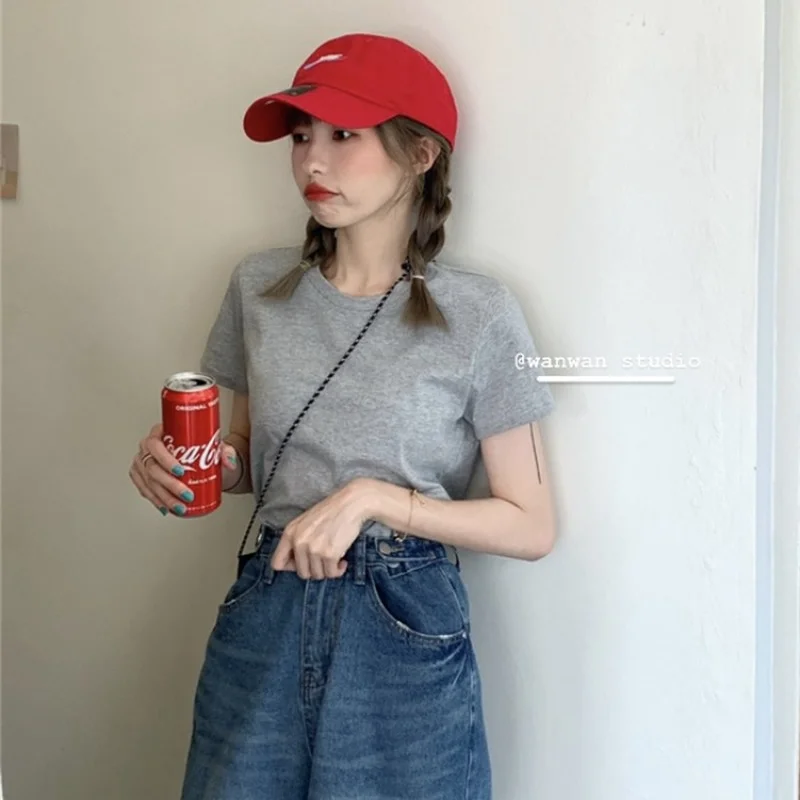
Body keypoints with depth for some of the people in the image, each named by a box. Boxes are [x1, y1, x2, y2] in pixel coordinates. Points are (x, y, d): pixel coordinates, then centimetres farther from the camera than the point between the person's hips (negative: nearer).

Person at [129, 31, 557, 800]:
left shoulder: (478, 313, -10)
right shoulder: (259, 286, 1)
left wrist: (371, 497, -18)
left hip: (405, 629, -3)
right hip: (264, 613, 3)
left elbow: (530, 527, -7)